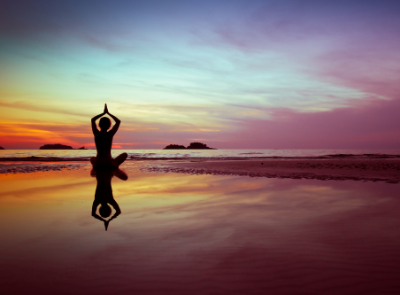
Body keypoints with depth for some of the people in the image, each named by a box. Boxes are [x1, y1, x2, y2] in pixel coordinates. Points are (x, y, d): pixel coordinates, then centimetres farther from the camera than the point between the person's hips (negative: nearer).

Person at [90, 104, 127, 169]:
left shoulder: (96, 134, 0)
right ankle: (115, 167, 10)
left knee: (92, 158, 42)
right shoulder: (110, 134, -5)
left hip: (98, 164, 3)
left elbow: (93, 120, 20)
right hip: (110, 164, -3)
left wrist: (104, 113, 23)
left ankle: (95, 168, 16)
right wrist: (108, 113, 16)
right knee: (125, 154, 22)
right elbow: (118, 121, 11)